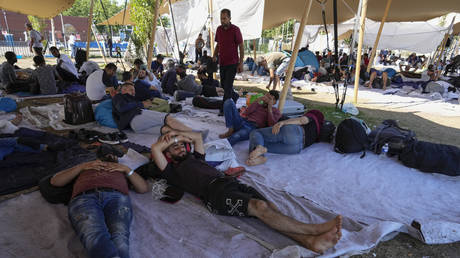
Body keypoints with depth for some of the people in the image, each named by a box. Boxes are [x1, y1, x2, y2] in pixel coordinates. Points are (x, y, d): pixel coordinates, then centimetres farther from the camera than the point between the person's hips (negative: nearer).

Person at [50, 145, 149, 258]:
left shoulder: (122, 169, 38)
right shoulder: (85, 166, 41)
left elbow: (144, 188, 25)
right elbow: (54, 181, 29)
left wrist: (127, 169, 16)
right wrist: (81, 167, 18)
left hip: (116, 196, 1)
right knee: (94, 236, -37)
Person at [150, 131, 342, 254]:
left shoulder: (193, 158, 36)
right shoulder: (171, 171, 17)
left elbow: (197, 137, 45)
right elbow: (155, 148, 4)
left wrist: (178, 134, 35)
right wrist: (172, 138, 18)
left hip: (231, 182, 7)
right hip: (214, 192, -7)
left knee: (270, 206, -18)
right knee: (259, 207, -28)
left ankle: (310, 241, -32)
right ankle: (314, 229, -32)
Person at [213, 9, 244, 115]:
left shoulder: (235, 30, -10)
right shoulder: (219, 29, 6)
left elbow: (241, 46, -8)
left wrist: (241, 63, -12)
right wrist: (214, 56, 4)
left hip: (232, 63, -6)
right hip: (222, 62, 6)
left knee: (228, 86, -8)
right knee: (223, 84, 15)